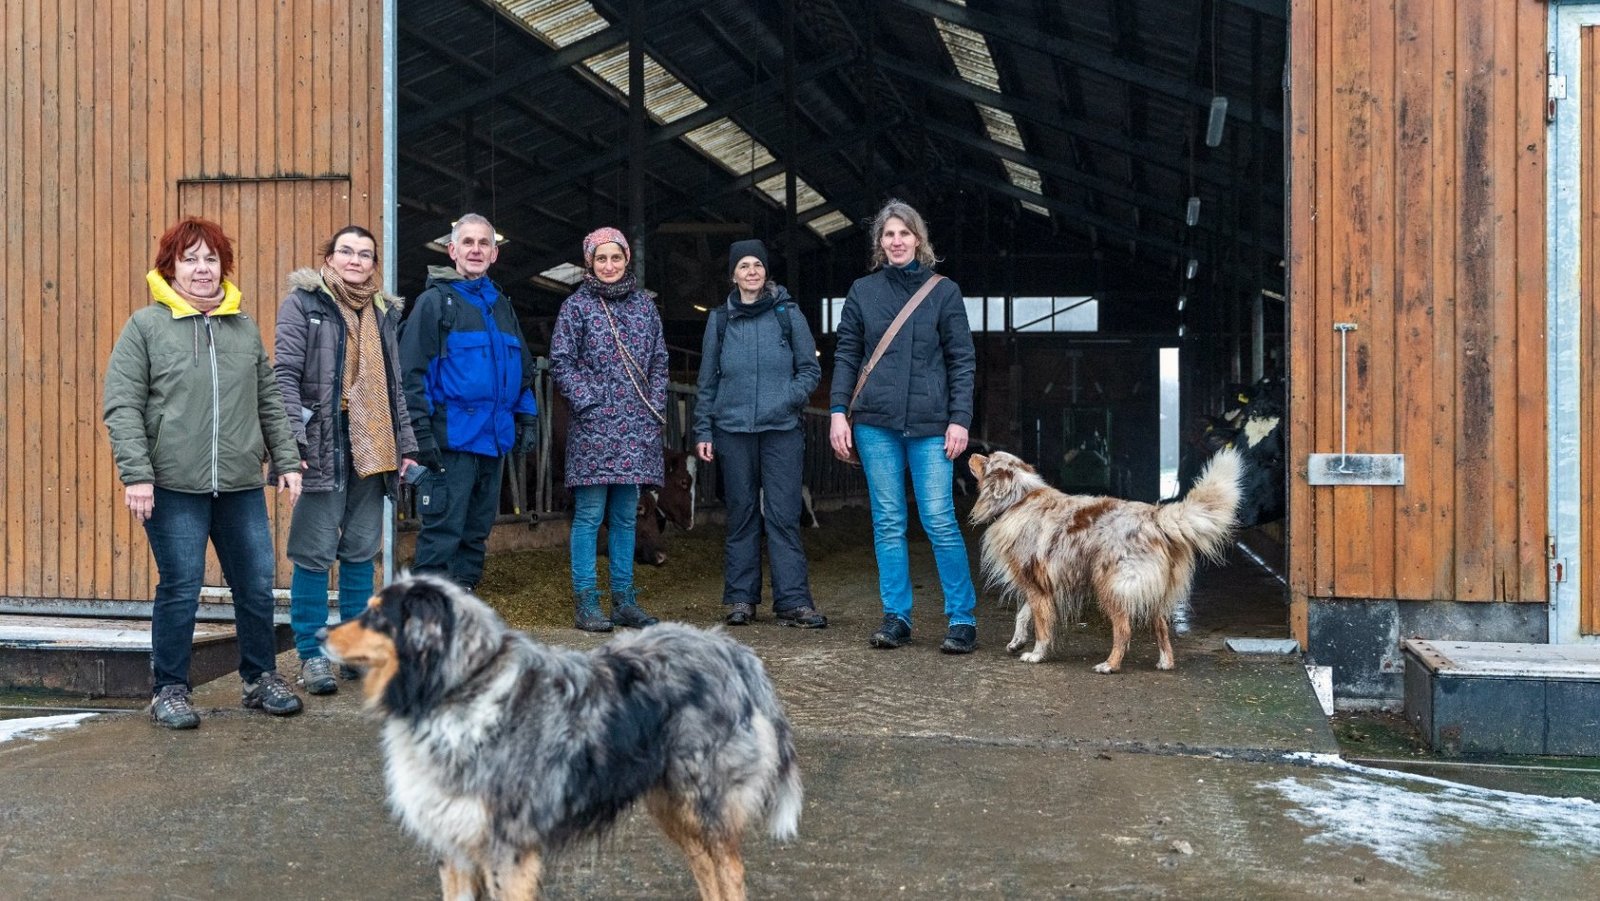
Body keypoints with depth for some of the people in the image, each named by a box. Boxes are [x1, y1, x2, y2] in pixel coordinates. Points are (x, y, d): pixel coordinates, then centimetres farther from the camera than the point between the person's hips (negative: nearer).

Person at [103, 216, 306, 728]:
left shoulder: (245, 328, 12)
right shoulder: (145, 326, 0)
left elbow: (270, 402, 15)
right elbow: (122, 407, -5)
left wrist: (286, 461, 9)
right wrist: (136, 474, -12)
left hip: (242, 486, 4)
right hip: (174, 487, -4)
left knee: (256, 588, 8)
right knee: (179, 591, 2)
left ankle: (261, 679, 25)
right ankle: (169, 690, 18)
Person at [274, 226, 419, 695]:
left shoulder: (384, 312, 18)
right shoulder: (304, 303, 1)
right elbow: (286, 373, -7)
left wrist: (405, 444, 17)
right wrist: (293, 438, -18)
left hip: (371, 445, 6)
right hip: (324, 442, -5)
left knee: (361, 549, 10)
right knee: (316, 551, -3)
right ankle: (312, 654, 5)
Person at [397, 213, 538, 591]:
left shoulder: (501, 305, 19)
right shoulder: (435, 301, -2)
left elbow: (523, 367, 25)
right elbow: (412, 369, -10)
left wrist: (527, 420, 15)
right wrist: (421, 430, -18)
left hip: (493, 439, 7)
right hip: (451, 438, -7)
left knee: (477, 532, 13)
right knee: (442, 533, -8)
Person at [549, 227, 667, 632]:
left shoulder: (644, 305, 14)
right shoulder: (576, 306, 1)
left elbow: (659, 360, 16)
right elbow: (560, 361, -3)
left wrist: (656, 408, 6)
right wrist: (589, 403, -10)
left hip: (636, 427, 4)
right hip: (594, 427, -4)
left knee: (625, 516, 9)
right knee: (589, 515, -3)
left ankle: (624, 600, 14)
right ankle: (585, 602, 2)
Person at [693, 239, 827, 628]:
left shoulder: (788, 313, 5)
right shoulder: (720, 319, 10)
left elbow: (811, 369, 6)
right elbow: (708, 381, 14)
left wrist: (789, 399, -12)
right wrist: (703, 431, 9)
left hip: (781, 429, -2)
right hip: (733, 431, 2)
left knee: (783, 515, -5)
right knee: (741, 515, 7)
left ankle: (793, 601, -3)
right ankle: (741, 598, 14)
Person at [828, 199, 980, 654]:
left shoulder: (944, 291, 5)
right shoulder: (863, 291, 9)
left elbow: (962, 360, 3)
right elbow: (846, 355, 10)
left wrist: (959, 419, -5)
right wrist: (838, 411, 0)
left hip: (930, 424, -2)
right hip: (876, 422, 2)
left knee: (940, 520, -6)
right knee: (888, 522, 5)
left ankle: (962, 618, 3)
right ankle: (896, 617, 13)